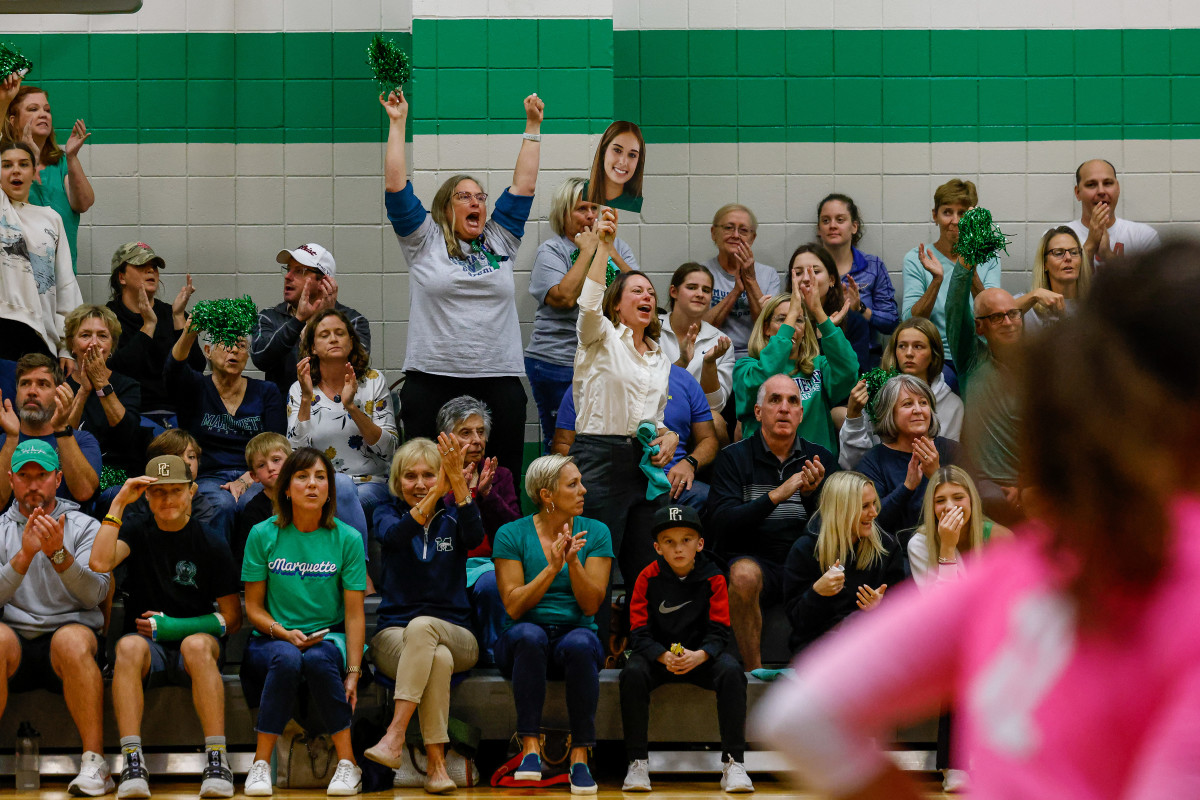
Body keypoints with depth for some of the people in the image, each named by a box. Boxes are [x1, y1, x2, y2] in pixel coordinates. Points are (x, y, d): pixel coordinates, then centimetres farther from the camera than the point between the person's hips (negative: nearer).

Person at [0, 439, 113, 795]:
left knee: (71, 639, -36)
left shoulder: (84, 526, 10)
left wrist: (58, 554, -21)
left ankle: (94, 763, -34)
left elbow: (96, 593, -6)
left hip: (74, 629, -1)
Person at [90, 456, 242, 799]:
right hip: (149, 647, 1)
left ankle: (217, 761, -40)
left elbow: (232, 619, 5)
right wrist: (119, 503, -7)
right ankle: (132, 763, -43)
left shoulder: (212, 546, 5)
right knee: (129, 646, -34)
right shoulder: (136, 533, 10)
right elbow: (99, 562, -12)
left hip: (198, 638, -1)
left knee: (197, 645, -37)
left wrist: (176, 627, -7)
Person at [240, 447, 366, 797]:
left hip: (327, 639, 0)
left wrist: (353, 673, -13)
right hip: (272, 638, 0)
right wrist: (284, 634, -15)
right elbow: (253, 607, 4)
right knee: (286, 658, -36)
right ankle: (261, 764, -29)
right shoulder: (263, 535, -1)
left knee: (317, 660, -36)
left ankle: (348, 765, -27)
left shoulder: (347, 539, -2)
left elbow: (354, 613, -3)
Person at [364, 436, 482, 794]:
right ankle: (436, 764, -39)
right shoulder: (387, 513, 9)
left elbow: (474, 536, -16)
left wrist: (457, 481, -30)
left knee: (422, 626, -36)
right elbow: (395, 536, -18)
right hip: (393, 635, -1)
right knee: (438, 658, -35)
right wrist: (435, 494, -31)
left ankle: (394, 737, -43)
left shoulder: (452, 518, 10)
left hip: (456, 637, 1)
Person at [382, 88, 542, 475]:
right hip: (432, 381, -3)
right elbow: (396, 185, 3)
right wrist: (397, 124, 4)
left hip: (499, 379, 3)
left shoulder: (500, 240, 16)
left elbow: (523, 186, 17)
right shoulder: (424, 240, 8)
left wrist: (533, 126, 18)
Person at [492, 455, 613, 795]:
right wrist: (552, 568, -19)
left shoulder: (595, 532, 3)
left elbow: (591, 605, -4)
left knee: (580, 643, -36)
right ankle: (531, 746, -36)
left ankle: (580, 754, -32)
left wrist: (573, 562, -19)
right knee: (529, 635, -37)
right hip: (521, 644, -1)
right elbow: (514, 607, -9)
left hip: (575, 631, 1)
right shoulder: (511, 534, -2)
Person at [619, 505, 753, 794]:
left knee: (731, 672, -31)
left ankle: (733, 764, -26)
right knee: (632, 673, -32)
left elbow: (718, 632, -7)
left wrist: (699, 656, -30)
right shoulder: (648, 578, -4)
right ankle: (637, 764, -23)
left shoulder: (713, 579, -4)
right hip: (659, 653, 0)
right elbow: (640, 632, -7)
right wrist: (664, 656, -28)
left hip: (702, 654, 0)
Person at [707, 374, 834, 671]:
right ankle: (754, 671, -27)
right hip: (757, 559, -2)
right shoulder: (733, 458, 6)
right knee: (744, 573, -36)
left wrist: (811, 495, -17)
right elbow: (720, 519, -8)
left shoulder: (821, 459, 13)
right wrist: (776, 496, -19)